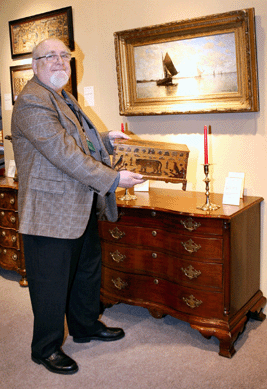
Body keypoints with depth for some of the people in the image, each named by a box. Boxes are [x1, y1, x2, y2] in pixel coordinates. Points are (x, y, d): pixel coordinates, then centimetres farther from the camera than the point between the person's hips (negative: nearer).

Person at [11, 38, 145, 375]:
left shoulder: (63, 98, 17)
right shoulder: (32, 101, -17)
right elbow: (64, 154, -26)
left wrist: (106, 139, 16)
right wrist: (114, 179, -24)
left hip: (82, 208, 10)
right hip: (51, 212, -10)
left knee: (87, 270, 23)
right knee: (51, 284, 5)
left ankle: (86, 325, 44)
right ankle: (46, 348, 26)